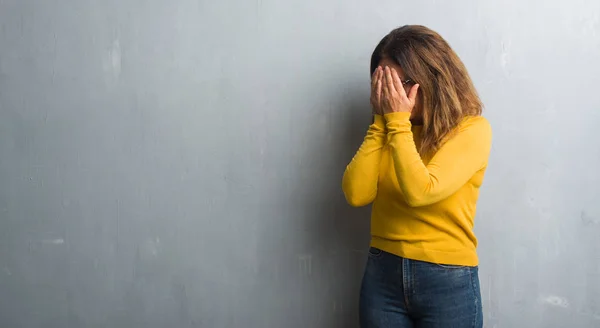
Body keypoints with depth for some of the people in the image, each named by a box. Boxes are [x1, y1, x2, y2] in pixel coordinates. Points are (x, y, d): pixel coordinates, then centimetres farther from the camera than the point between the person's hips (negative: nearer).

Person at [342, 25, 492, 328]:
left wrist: (398, 122, -15)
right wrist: (381, 120, -7)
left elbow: (421, 192, -22)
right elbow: (356, 194, -8)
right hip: (382, 274, 4)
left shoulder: (472, 129, -9)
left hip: (447, 282, -4)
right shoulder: (389, 128, 5)